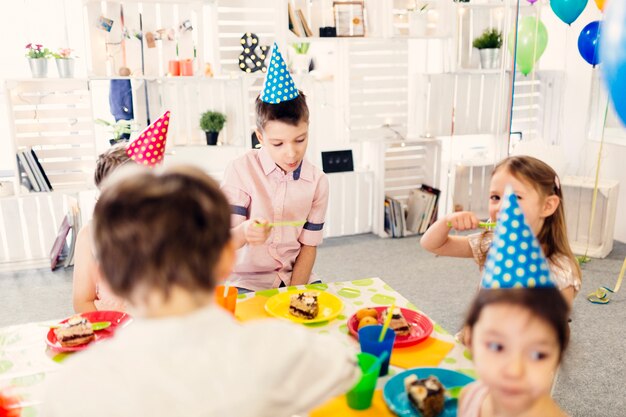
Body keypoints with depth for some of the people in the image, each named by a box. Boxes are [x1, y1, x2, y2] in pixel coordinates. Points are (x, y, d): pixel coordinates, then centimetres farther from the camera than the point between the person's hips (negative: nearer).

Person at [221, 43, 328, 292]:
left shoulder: (317, 181, -3)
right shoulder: (241, 171, -11)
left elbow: (308, 246, 0)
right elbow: (227, 241, -11)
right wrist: (244, 233, -34)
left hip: (295, 281, 3)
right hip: (248, 281, -3)